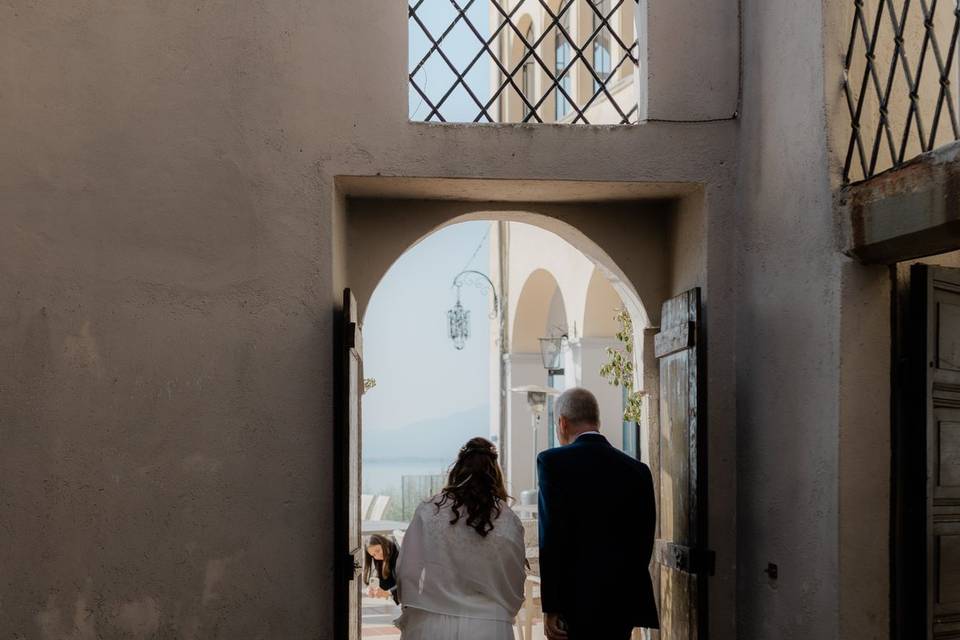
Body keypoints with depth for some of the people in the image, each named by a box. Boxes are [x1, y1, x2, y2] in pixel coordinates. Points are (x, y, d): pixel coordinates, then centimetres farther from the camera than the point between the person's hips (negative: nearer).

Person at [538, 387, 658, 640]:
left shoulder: (552, 461, -6)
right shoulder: (637, 470, 9)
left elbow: (552, 536, -11)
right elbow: (644, 541, 9)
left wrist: (550, 607, -9)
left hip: (579, 601, -5)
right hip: (625, 603, 5)